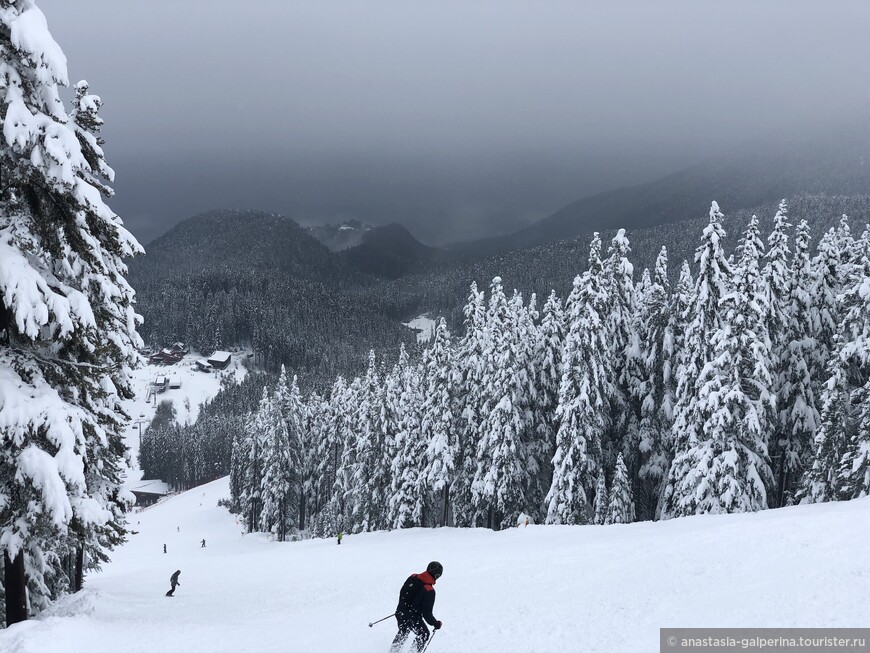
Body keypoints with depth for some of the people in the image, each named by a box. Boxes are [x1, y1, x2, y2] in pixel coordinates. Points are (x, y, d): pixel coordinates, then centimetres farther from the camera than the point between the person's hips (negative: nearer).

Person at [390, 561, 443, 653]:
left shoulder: (412, 577, -6)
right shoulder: (429, 591, -26)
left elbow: (402, 592, 9)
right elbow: (427, 613, -21)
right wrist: (435, 624, -5)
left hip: (400, 613, 6)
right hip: (413, 619, -6)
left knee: (402, 633, 34)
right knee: (424, 634, 22)